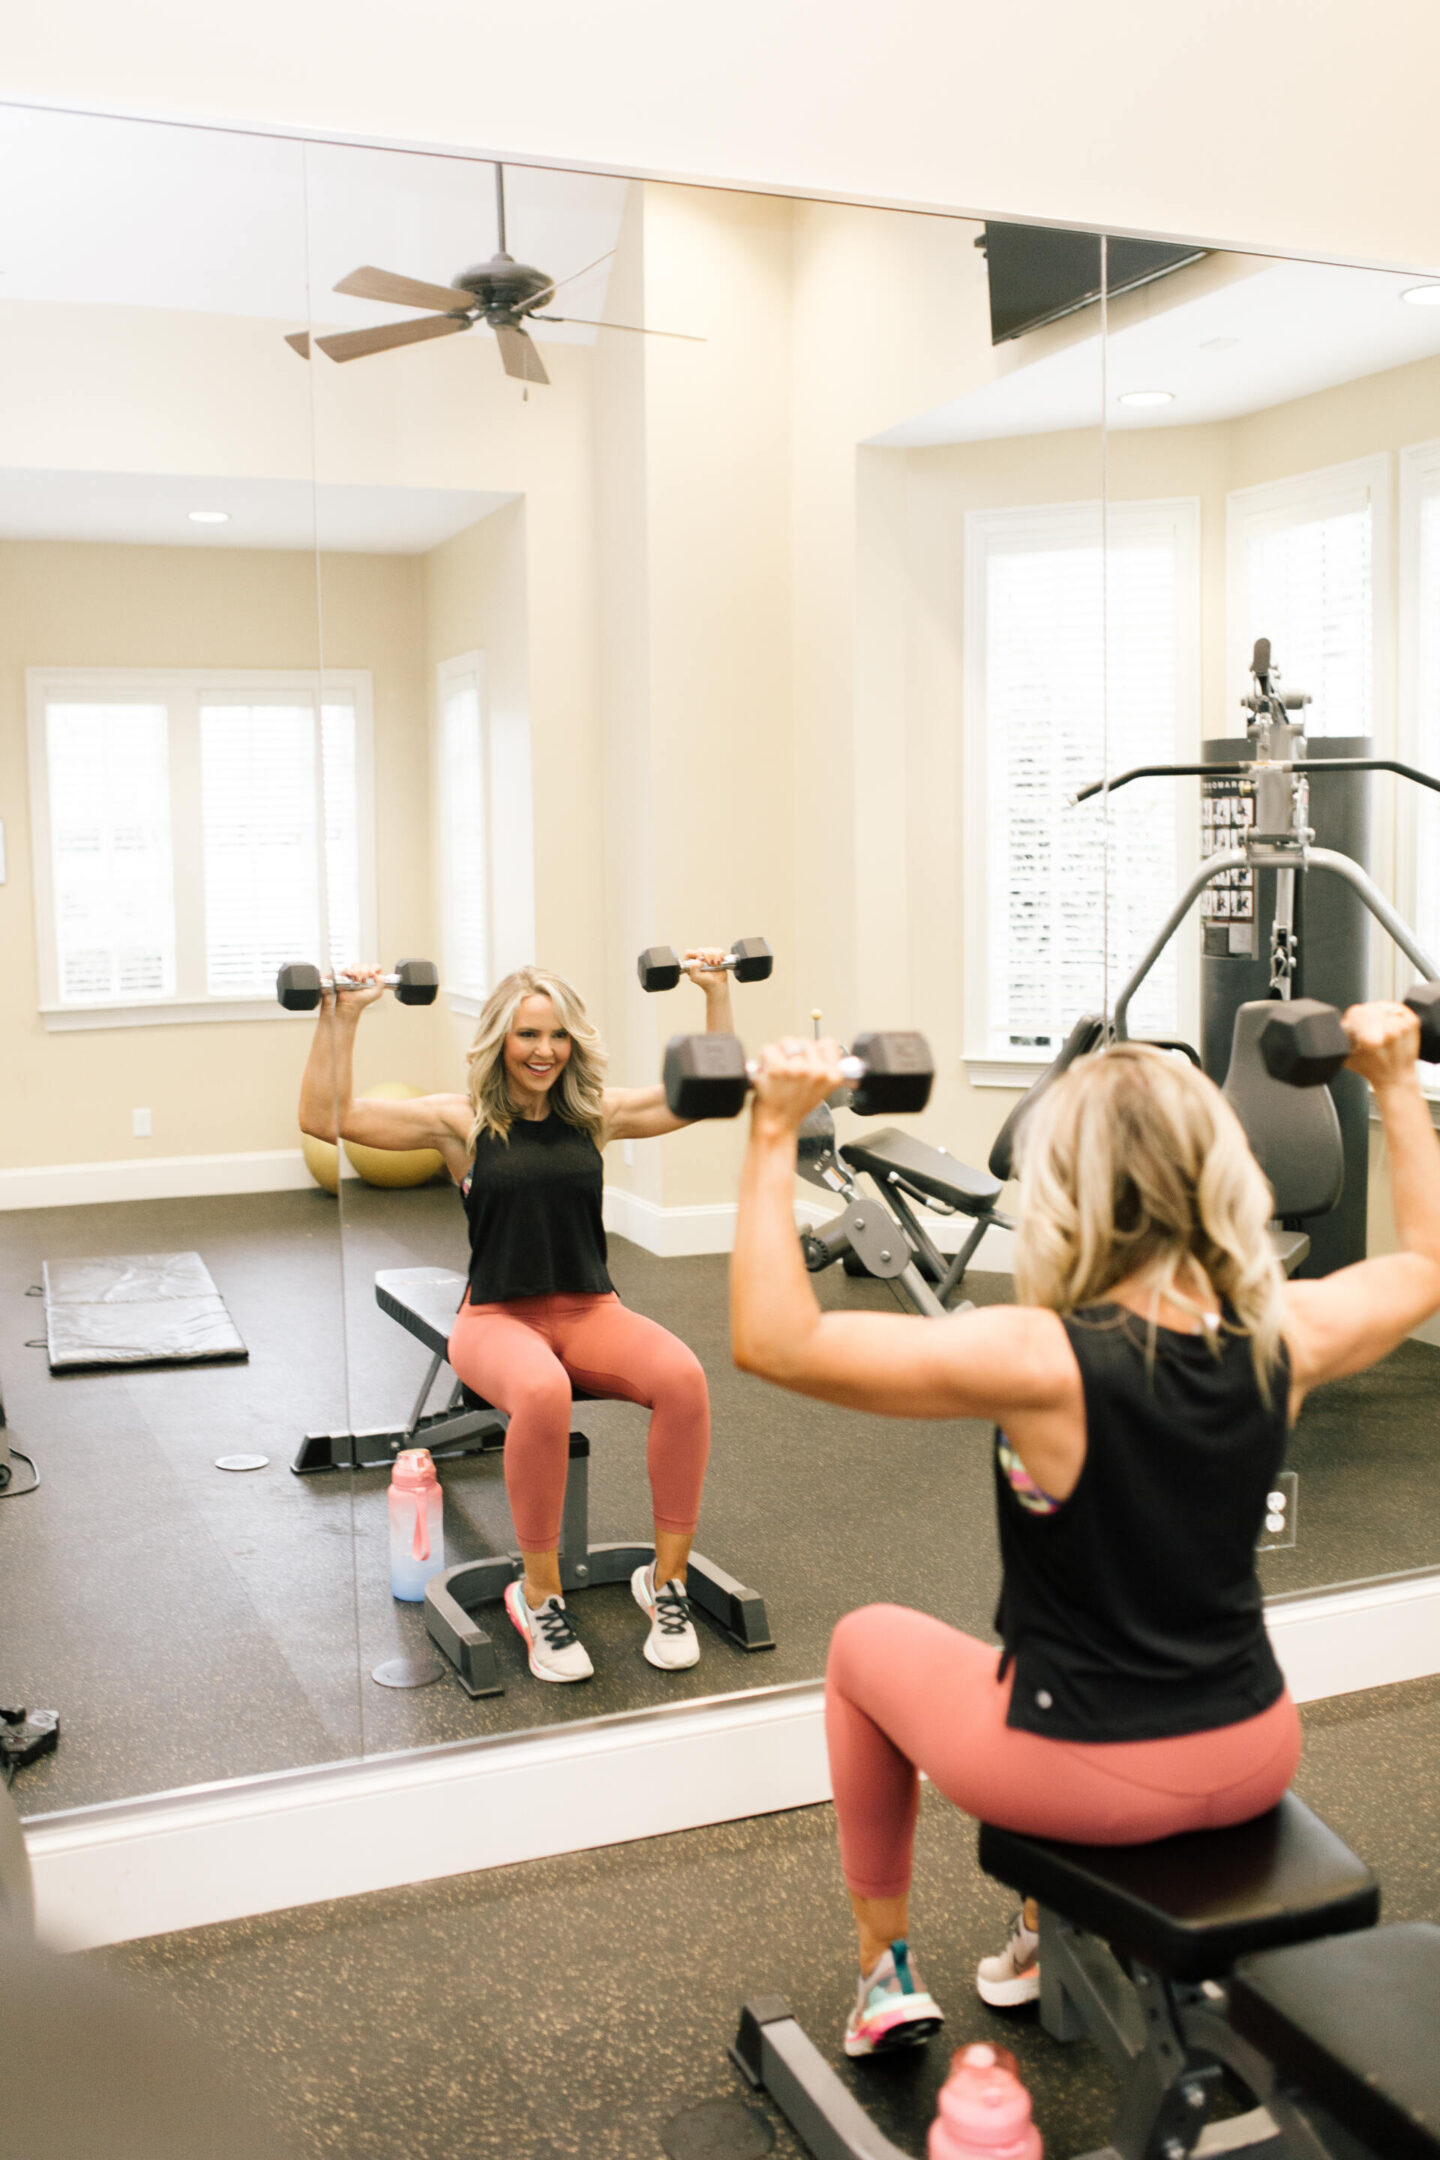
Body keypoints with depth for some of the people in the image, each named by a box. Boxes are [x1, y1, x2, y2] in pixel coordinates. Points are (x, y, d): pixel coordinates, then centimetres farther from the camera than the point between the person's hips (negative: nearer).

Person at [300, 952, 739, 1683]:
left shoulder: (596, 1112, 9)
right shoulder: (462, 1121, 1)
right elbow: (325, 1117, -6)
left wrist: (717, 992, 9)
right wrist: (341, 1017, -12)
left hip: (590, 1310, 3)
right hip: (497, 1318, -3)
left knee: (682, 1377, -31)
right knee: (541, 1393, -40)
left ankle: (667, 1580, -13)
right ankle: (539, 1596, -18)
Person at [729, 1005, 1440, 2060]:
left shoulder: (1043, 1362, -29)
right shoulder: (1286, 1337, -13)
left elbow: (773, 1340, -29)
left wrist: (775, 1135, -28)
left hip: (1091, 1778, -5)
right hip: (1254, 1762, 5)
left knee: (868, 1642, 24)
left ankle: (887, 1969, 35)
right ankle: (1052, 1934, 48)